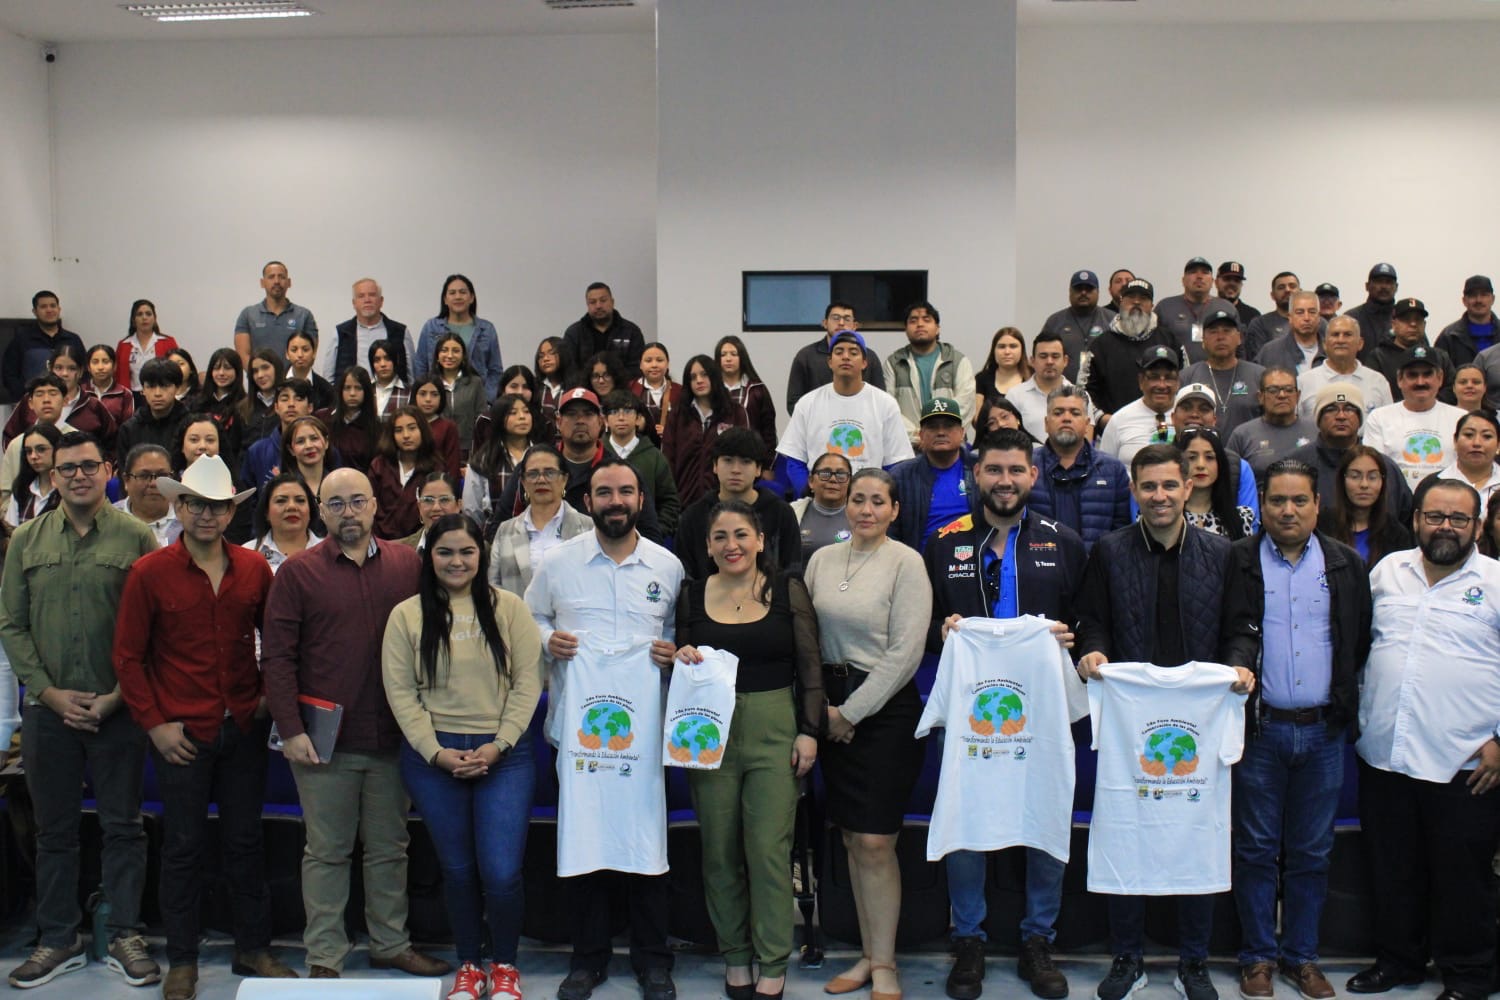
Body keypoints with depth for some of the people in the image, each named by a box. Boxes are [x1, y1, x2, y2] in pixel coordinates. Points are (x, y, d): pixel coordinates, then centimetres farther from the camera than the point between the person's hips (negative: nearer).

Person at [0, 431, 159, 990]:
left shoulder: (136, 538, -3)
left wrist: (118, 697, -11)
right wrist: (50, 692, -5)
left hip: (117, 709, -2)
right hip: (47, 710, 3)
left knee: (123, 827, 5)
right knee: (53, 829, 11)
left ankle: (126, 938, 15)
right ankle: (58, 941, 23)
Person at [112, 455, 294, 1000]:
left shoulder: (254, 569, 2)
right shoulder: (149, 572, -6)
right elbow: (128, 657, -3)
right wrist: (155, 723, -7)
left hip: (244, 728, 3)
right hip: (181, 733, -2)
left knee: (245, 841, 11)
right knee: (183, 847, 7)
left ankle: (253, 949, 24)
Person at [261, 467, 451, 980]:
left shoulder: (408, 566, 5)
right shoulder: (297, 573, -1)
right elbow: (277, 655, -3)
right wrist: (290, 729, -10)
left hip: (392, 737, 2)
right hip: (324, 741, -2)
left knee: (389, 846, 13)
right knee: (327, 851, 7)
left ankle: (391, 943, 26)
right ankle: (324, 956, 16)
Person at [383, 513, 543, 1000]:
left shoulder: (509, 608, 1)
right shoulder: (406, 616, 3)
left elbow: (527, 682, -1)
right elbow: (400, 692, -1)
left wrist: (498, 745, -10)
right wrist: (437, 752, -10)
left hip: (503, 755, -1)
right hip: (432, 756, 1)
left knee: (501, 872, -8)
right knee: (457, 869, 9)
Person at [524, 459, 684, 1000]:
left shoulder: (668, 565, 6)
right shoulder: (556, 563, 4)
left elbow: (682, 629, 15)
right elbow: (530, 617, 15)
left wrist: (673, 651, -6)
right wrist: (547, 638, -6)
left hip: (644, 724, 0)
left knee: (646, 832, 1)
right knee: (582, 833, 4)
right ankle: (588, 956, 19)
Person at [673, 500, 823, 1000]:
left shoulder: (788, 591, 1)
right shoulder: (692, 595, 6)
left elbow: (811, 666, 2)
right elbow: (679, 660, 15)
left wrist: (809, 731, -3)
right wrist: (681, 657, -8)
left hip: (774, 730, -2)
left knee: (769, 849, -4)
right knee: (719, 851, 6)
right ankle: (735, 956, 20)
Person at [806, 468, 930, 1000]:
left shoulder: (906, 562, -7)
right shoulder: (822, 559, 7)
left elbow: (905, 652, -12)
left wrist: (852, 712, -10)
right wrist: (822, 706, 1)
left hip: (885, 707, -5)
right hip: (830, 705, 5)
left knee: (875, 842, -6)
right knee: (851, 839, 8)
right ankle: (869, 955, 20)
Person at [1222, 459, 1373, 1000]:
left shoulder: (1346, 565, 6)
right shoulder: (1237, 561, -1)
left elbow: (1361, 642, 10)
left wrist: (1345, 703, 4)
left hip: (1323, 731, 2)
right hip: (1260, 728, -2)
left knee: (1311, 852, 10)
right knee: (1256, 849, 6)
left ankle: (1301, 955, 23)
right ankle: (1258, 956, 18)